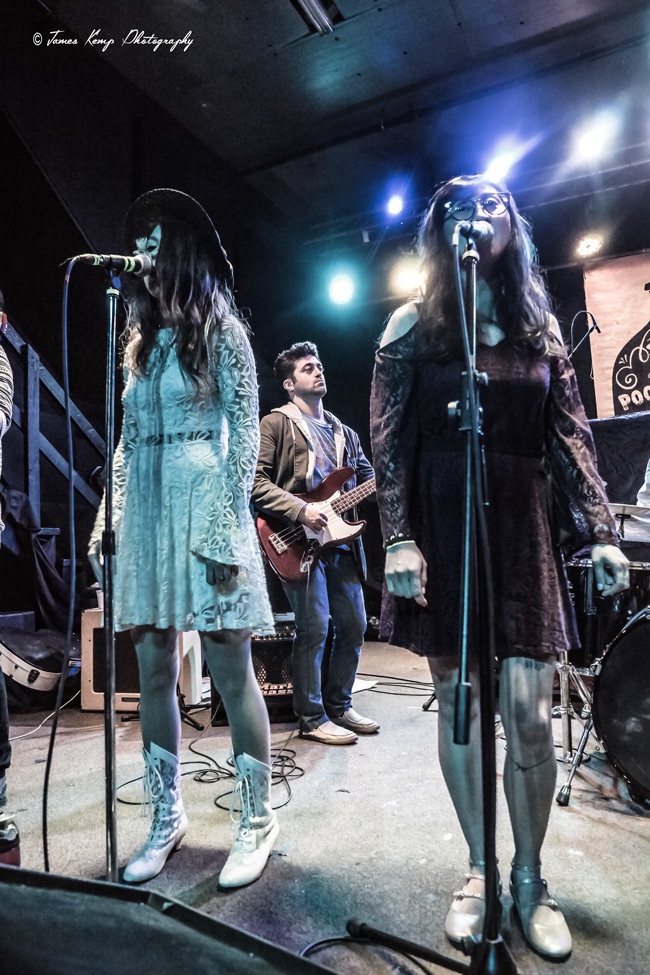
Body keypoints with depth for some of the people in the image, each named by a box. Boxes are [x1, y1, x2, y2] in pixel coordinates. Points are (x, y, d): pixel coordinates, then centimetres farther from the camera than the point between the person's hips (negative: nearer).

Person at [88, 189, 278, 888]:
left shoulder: (221, 331, 3)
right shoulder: (143, 338, 21)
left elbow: (245, 432, -6)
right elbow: (128, 438, 18)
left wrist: (225, 527, -15)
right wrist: (107, 519, 11)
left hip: (202, 502, -6)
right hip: (144, 509, 7)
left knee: (229, 669, -3)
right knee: (153, 669, 8)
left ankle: (257, 820, 14)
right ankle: (168, 815, 24)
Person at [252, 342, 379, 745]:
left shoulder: (343, 432, 20)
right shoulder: (276, 424, -1)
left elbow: (368, 475, 21)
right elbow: (256, 481, -10)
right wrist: (301, 511, -19)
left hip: (341, 540, 7)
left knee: (354, 625, 11)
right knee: (314, 628, -6)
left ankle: (339, 706, 28)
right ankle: (312, 719, 11)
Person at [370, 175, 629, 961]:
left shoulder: (539, 323, 13)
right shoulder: (413, 326, 5)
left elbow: (572, 436, 9)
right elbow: (389, 443, -2)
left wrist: (601, 532, 2)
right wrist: (398, 540, -11)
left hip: (522, 528, 2)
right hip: (443, 527, -1)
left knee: (527, 712, 0)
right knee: (458, 702, 7)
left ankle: (530, 880, 25)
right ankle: (480, 871, 27)